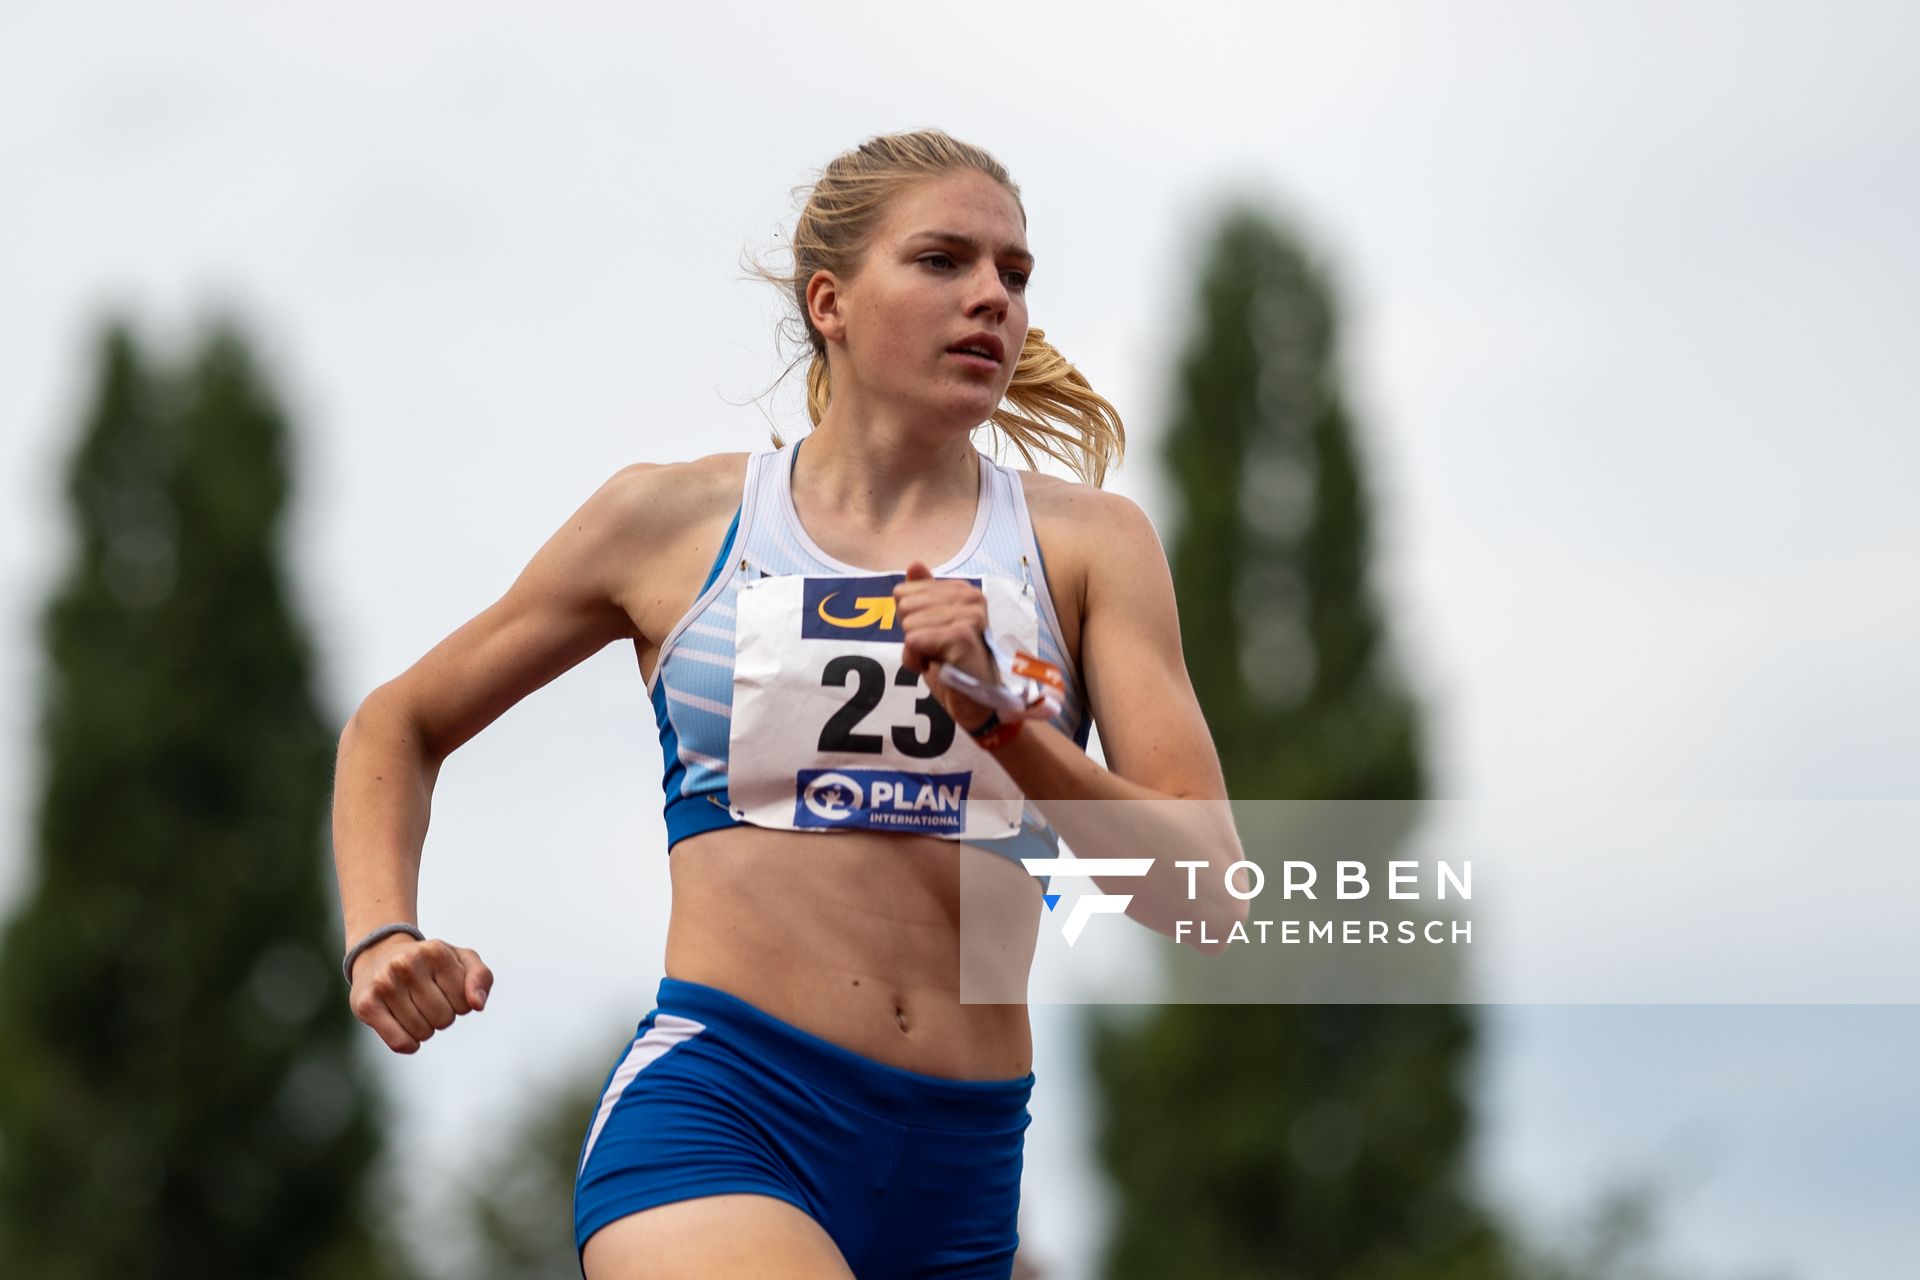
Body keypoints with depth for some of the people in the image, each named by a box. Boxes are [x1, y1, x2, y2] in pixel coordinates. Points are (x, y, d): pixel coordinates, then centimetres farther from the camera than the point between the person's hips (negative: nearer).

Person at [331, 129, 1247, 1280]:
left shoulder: (1085, 544, 9)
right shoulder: (672, 520, 8)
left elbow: (1207, 902, 0)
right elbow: (398, 727, 21)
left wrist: (1002, 721, -14)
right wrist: (382, 939, 3)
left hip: (962, 1181, 3)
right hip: (712, 1111, -3)